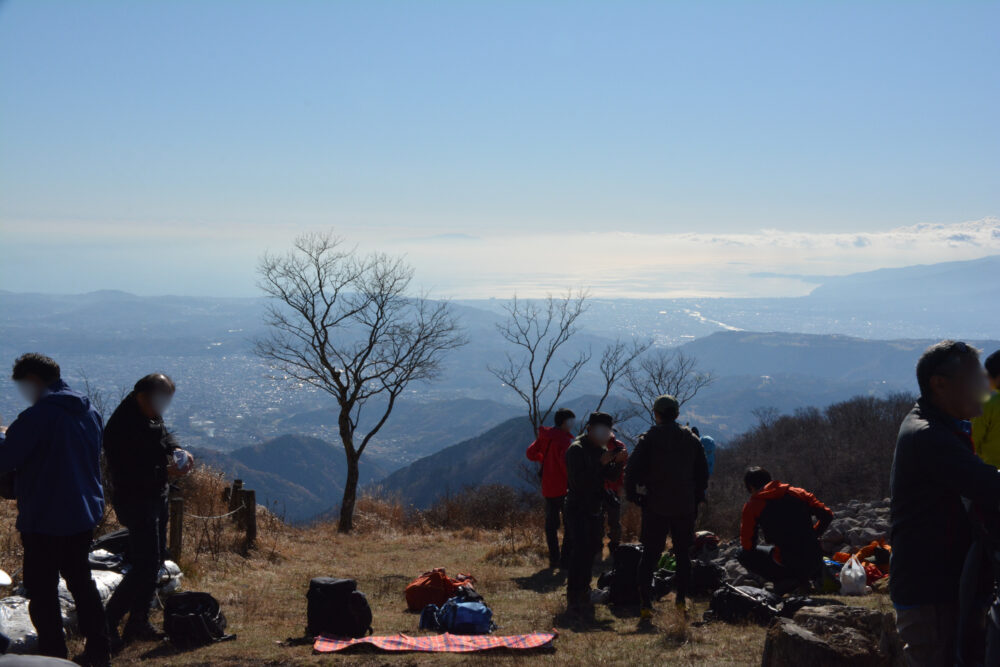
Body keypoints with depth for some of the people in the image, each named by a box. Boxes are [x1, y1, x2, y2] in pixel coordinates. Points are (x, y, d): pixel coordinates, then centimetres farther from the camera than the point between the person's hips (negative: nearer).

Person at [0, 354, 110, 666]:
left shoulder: (38, 416, -19)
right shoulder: (89, 412, 6)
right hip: (85, 514, 8)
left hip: (45, 521, -8)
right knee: (81, 580, 20)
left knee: (42, 592, 4)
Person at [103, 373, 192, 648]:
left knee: (155, 560, 15)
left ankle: (138, 623, 26)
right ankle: (107, 624, -1)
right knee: (145, 566, -11)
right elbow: (128, 473, -26)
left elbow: (164, 437, 22)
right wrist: (165, 471, -27)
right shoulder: (122, 425, -24)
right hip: (135, 501, -10)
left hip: (156, 497, 10)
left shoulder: (152, 416, 4)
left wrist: (176, 450, 1)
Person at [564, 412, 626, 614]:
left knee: (590, 551, 12)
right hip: (577, 509, -8)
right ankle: (573, 599, -12)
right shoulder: (576, 449, -14)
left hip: (594, 509, 8)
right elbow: (578, 480, -23)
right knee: (580, 551, -14)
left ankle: (583, 590, 23)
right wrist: (601, 463, -26)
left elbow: (610, 475, 10)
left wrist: (618, 462, -9)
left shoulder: (600, 449, 12)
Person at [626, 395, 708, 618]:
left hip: (655, 507, -2)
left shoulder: (648, 439, -7)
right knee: (683, 554, 16)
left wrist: (633, 496, 2)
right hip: (685, 508, 3)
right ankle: (682, 599, 20)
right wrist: (696, 498, 17)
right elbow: (703, 473, 9)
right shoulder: (691, 439, 4)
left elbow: (632, 471, -11)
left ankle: (645, 604, -2)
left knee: (649, 555, 3)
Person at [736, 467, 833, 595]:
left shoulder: (752, 505, 0)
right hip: (815, 561, 5)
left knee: (743, 555, 16)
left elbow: (747, 545, 2)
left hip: (788, 564, -5)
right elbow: (827, 515, 10)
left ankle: (784, 580, -2)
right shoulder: (797, 492, 10)